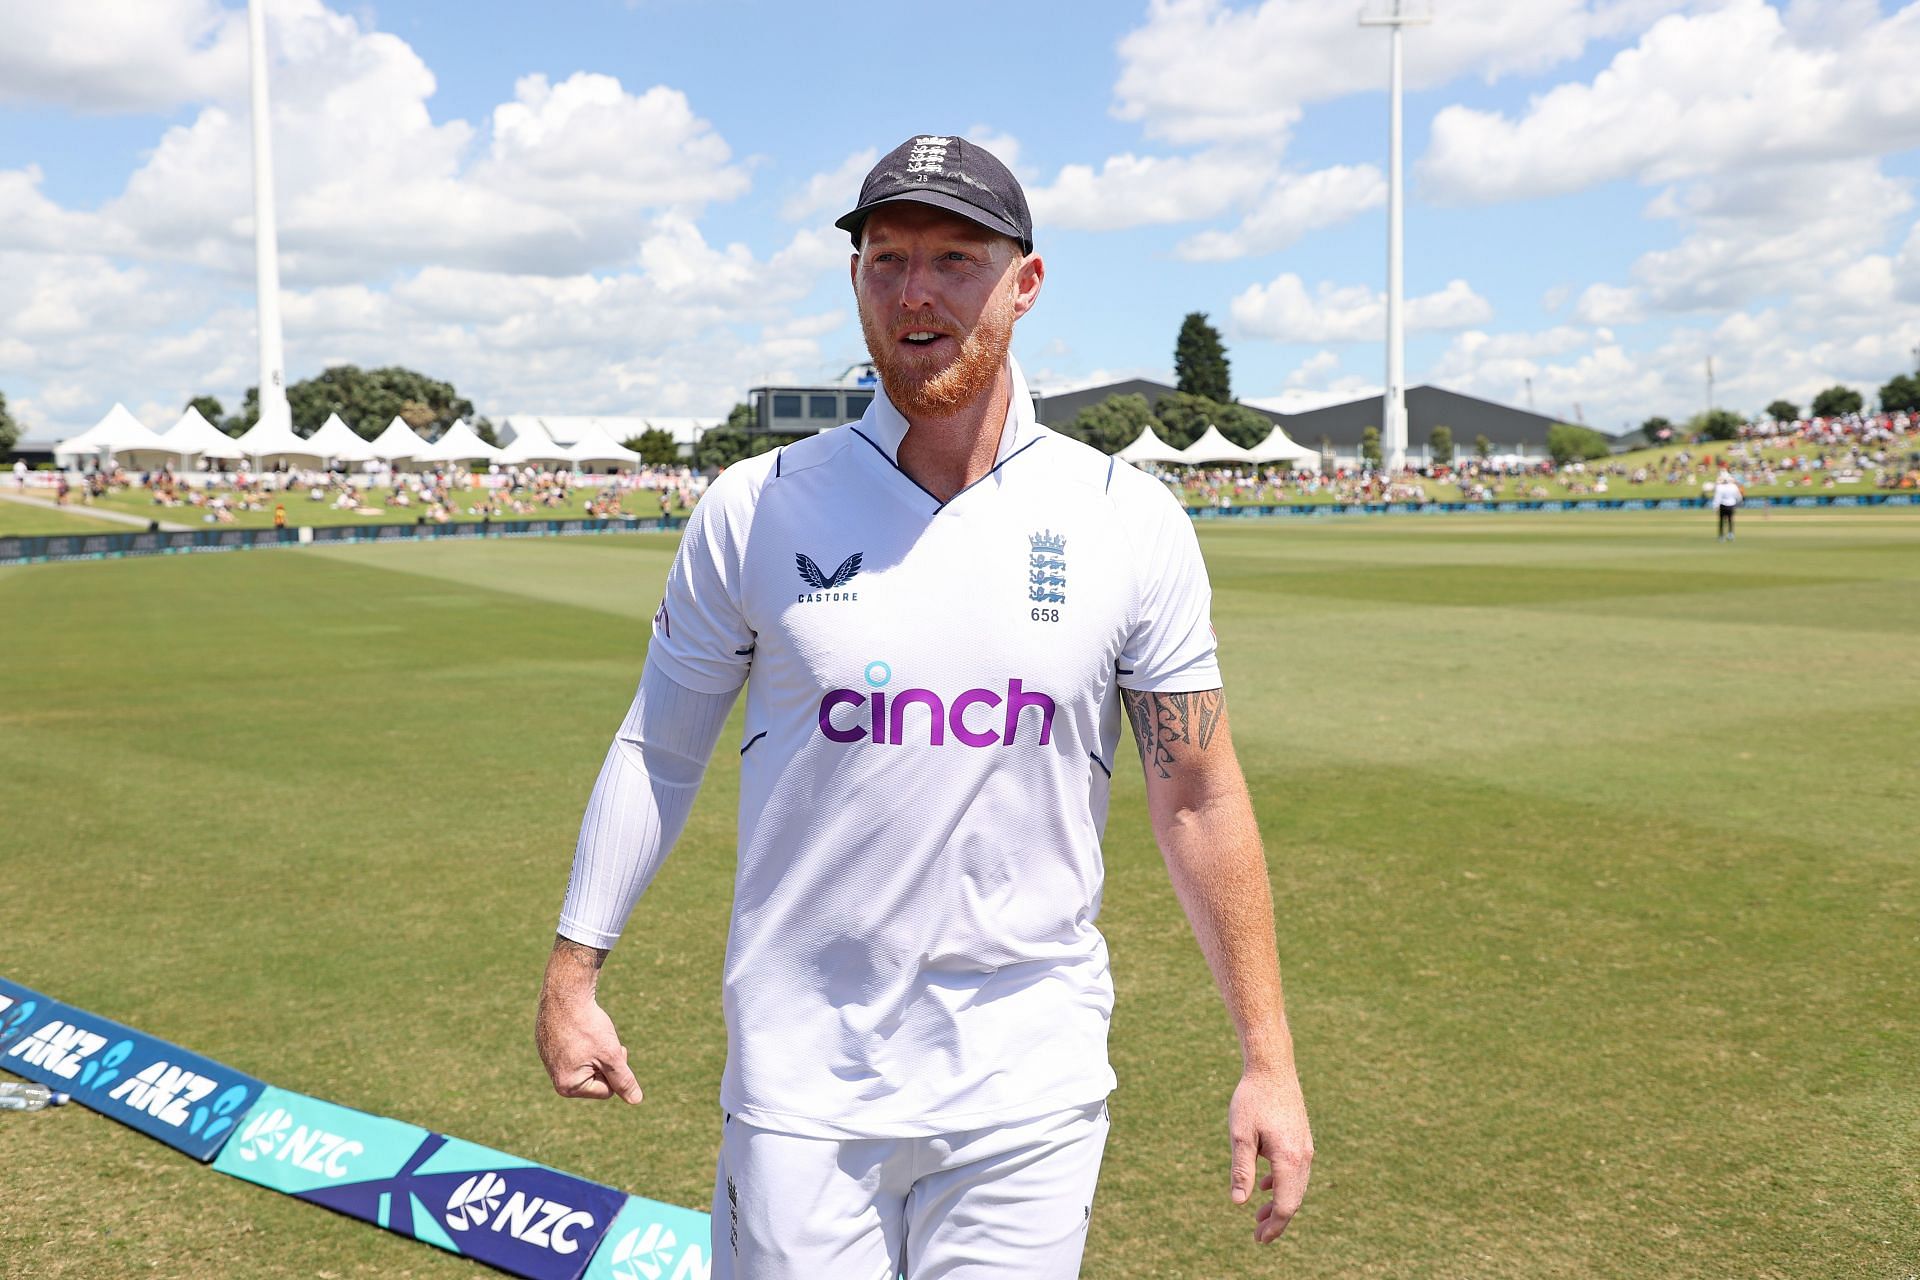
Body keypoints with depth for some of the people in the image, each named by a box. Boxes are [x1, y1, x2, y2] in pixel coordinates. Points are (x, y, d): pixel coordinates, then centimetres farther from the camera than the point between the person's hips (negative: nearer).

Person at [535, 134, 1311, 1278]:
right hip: (801, 1078, 0)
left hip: (1030, 1088, 0)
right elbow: (662, 749, 6)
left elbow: (1198, 798, 0)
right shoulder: (755, 509, -3)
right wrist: (574, 972, 6)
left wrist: (1269, 1059, 1)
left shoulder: (1132, 523, -3)